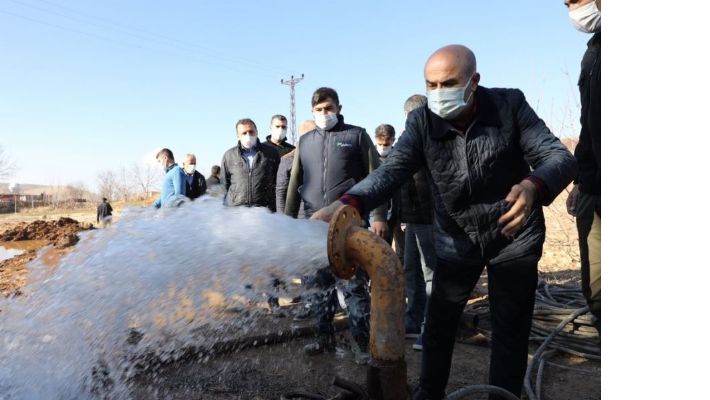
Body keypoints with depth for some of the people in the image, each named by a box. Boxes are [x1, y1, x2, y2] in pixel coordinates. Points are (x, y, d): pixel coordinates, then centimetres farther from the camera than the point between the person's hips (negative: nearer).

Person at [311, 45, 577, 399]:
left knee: (510, 329, 6)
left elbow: (559, 156, -19)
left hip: (514, 237, -1)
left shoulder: (509, 105, -15)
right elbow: (392, 169, -26)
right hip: (456, 241, 2)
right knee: (438, 323, 11)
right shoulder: (421, 121, -13)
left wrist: (533, 186, -43)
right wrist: (349, 202, -46)